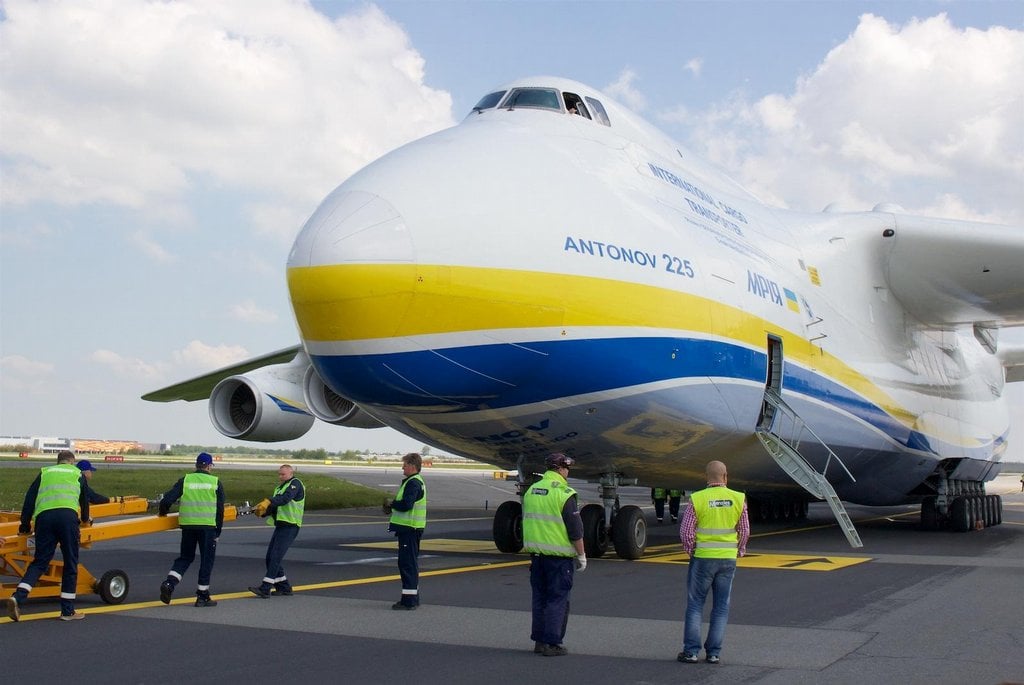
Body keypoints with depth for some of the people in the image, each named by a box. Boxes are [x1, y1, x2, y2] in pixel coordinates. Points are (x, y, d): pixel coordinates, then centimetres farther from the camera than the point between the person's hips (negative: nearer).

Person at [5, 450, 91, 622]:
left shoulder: (44, 472, 29)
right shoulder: (77, 474, 27)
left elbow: (29, 499, 20)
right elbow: (84, 500, 39)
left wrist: (25, 525, 26)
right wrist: (85, 520, 57)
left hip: (43, 516, 2)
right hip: (68, 516, -2)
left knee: (39, 561, 8)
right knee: (71, 564, 6)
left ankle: (17, 597, -13)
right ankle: (68, 611, 8)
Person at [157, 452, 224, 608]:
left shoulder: (185, 480, 4)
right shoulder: (215, 482, 2)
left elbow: (167, 499, -2)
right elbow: (220, 510, 3)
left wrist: (163, 512, 19)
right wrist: (218, 532, 10)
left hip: (188, 525, 2)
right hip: (208, 526, -2)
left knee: (185, 557, 17)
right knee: (206, 560, 7)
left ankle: (169, 583, -4)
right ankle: (202, 596, 9)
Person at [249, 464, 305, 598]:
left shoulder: (295, 484, -6)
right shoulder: (279, 488, 22)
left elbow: (286, 498, -25)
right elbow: (273, 507, 14)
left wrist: (268, 502, -36)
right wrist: (262, 511, -7)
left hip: (290, 527, -9)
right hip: (280, 526, 9)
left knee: (275, 557, -14)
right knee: (270, 557, 9)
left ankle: (265, 589, -16)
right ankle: (284, 587, 18)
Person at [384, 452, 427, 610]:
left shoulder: (413, 483, -17)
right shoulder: (414, 482, 17)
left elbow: (406, 505, -27)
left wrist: (392, 504, -10)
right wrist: (392, 508, 6)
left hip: (409, 529, -11)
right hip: (409, 528, 11)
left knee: (407, 564, -8)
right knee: (410, 563, 16)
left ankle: (409, 600, -6)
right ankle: (412, 598, 23)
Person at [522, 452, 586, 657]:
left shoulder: (531, 490, 9)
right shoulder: (564, 494, -14)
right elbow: (575, 529, -13)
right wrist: (581, 555, -4)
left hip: (536, 553, 7)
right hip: (559, 555, -7)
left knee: (540, 597, 14)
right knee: (557, 599, 0)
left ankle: (539, 640, 18)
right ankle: (552, 643, 0)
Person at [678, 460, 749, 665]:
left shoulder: (697, 499, -10)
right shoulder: (739, 499, -3)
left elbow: (686, 531, -7)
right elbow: (744, 531, 3)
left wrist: (691, 550, 8)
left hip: (703, 558, -2)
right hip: (728, 559, 2)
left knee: (695, 604, 7)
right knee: (721, 607, 10)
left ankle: (691, 651, 6)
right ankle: (714, 653, 10)